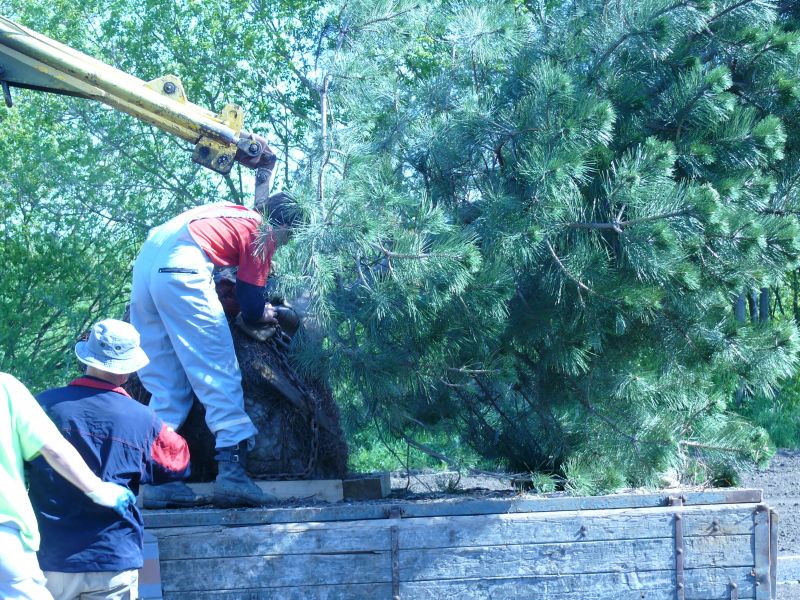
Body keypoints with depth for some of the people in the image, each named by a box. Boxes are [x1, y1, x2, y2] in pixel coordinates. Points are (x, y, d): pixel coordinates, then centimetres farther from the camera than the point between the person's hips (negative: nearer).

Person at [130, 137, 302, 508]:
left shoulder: (236, 214, 31)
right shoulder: (261, 233, 10)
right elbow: (251, 310, 8)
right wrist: (268, 315, 28)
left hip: (144, 264, 8)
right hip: (181, 268, -8)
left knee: (165, 386, 11)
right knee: (219, 376, -4)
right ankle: (232, 471, -13)